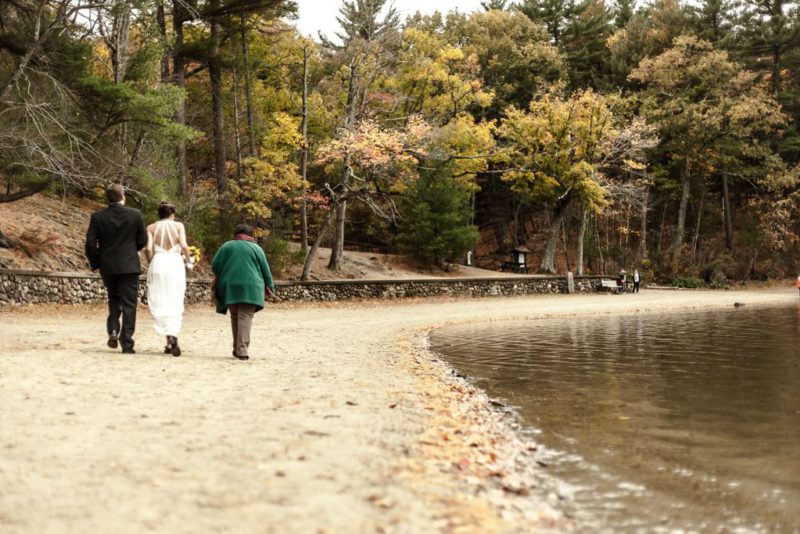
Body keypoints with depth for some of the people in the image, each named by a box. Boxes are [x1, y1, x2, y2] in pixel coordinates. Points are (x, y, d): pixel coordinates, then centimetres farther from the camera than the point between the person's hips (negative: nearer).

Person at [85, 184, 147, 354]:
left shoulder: (97, 217, -3)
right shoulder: (135, 214, -5)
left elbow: (90, 243, -5)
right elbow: (143, 241, 0)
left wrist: (95, 263, 9)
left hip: (107, 266, 2)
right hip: (129, 265, -2)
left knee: (114, 299, 23)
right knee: (129, 304, 2)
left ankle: (113, 330, 4)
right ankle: (127, 343, -1)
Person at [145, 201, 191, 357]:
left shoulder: (151, 227, 6)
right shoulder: (178, 225, 4)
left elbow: (148, 248, -6)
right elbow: (184, 246, -9)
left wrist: (151, 262, 11)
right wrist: (188, 261, 8)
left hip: (158, 264, 0)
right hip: (175, 264, 0)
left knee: (159, 304, 7)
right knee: (175, 304, 6)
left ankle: (169, 338, -5)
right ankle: (173, 335, -13)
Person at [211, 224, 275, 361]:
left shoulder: (226, 246, 12)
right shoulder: (256, 248, 8)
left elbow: (214, 265, 6)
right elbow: (265, 270, 7)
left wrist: (221, 277, 23)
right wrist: (270, 287, 17)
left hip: (230, 287, 3)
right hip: (250, 287, -2)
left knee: (235, 317, 15)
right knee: (245, 317, -7)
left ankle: (237, 348, 13)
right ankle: (242, 350, -18)